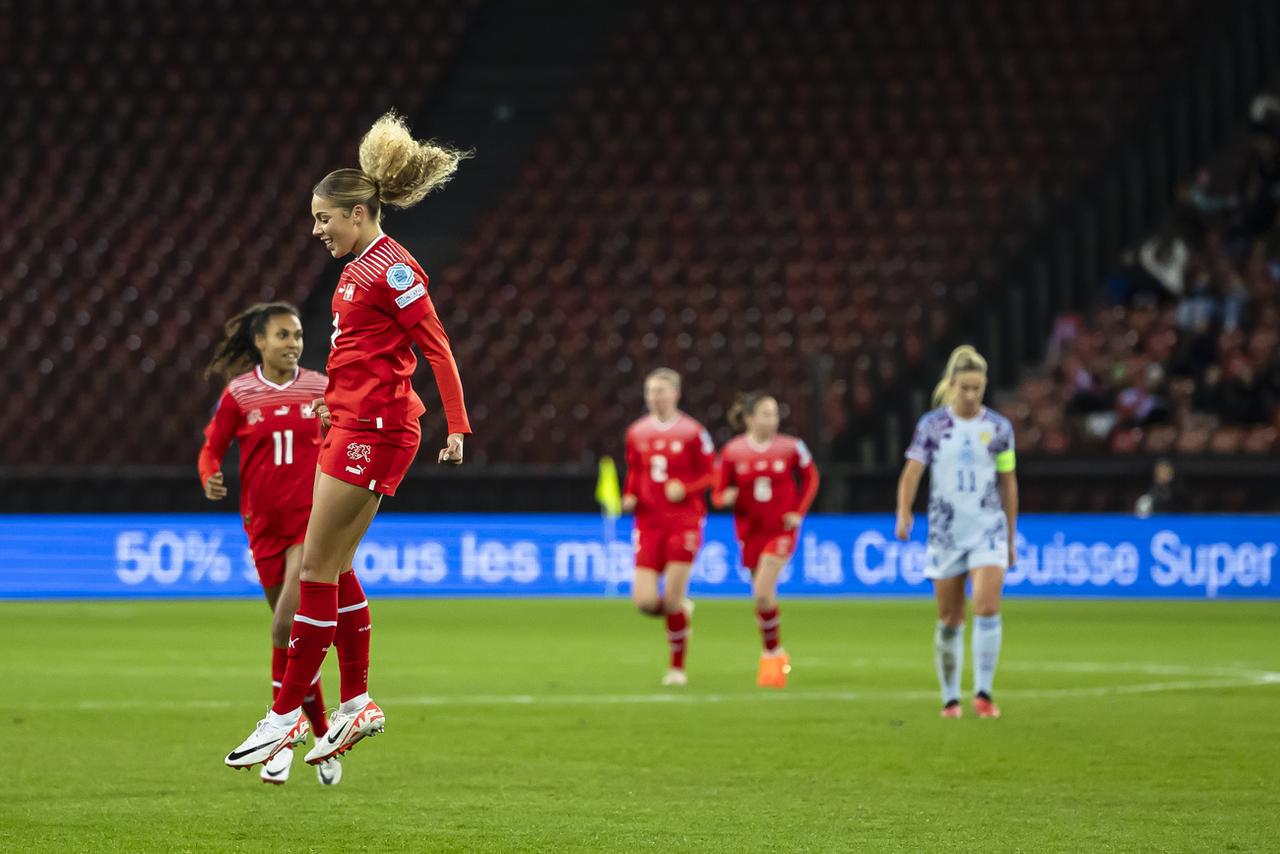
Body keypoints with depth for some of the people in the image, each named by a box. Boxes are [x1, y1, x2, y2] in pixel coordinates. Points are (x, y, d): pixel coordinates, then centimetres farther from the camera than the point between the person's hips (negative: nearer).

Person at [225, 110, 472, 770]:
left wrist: (457, 426, -18)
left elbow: (437, 347, -15)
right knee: (332, 568, 11)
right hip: (350, 424, 10)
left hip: (375, 430, -10)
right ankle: (357, 704, 18)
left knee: (318, 568, -7)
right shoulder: (359, 268, 16)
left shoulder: (392, 269, -13)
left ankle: (287, 714, -3)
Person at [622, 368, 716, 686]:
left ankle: (677, 668, 11)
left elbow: (711, 474, -1)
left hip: (683, 522, -3)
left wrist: (685, 488, -18)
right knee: (645, 601, -9)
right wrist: (629, 497, 1)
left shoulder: (692, 432, -4)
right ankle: (681, 609, 27)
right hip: (648, 523, 4)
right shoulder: (637, 433, 8)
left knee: (672, 600, -7)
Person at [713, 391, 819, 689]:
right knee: (762, 596, 10)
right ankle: (776, 654, 28)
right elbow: (718, 494, 2)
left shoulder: (791, 448, -6)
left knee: (763, 592, -18)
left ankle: (772, 654, -2)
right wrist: (725, 497, -23)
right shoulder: (732, 452, -4)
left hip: (781, 529, -2)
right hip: (750, 532, 2)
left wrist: (799, 511, -1)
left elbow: (810, 477, 11)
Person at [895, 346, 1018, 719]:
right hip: (946, 531, 0)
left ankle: (984, 692, -12)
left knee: (987, 607, -17)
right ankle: (950, 698, 15)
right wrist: (904, 513, -25)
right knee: (949, 620, 5)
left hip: (989, 530, 0)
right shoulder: (931, 425, 0)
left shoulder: (999, 428, 3)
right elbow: (912, 471, -8)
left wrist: (1010, 538, 11)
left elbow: (1008, 484, 9)